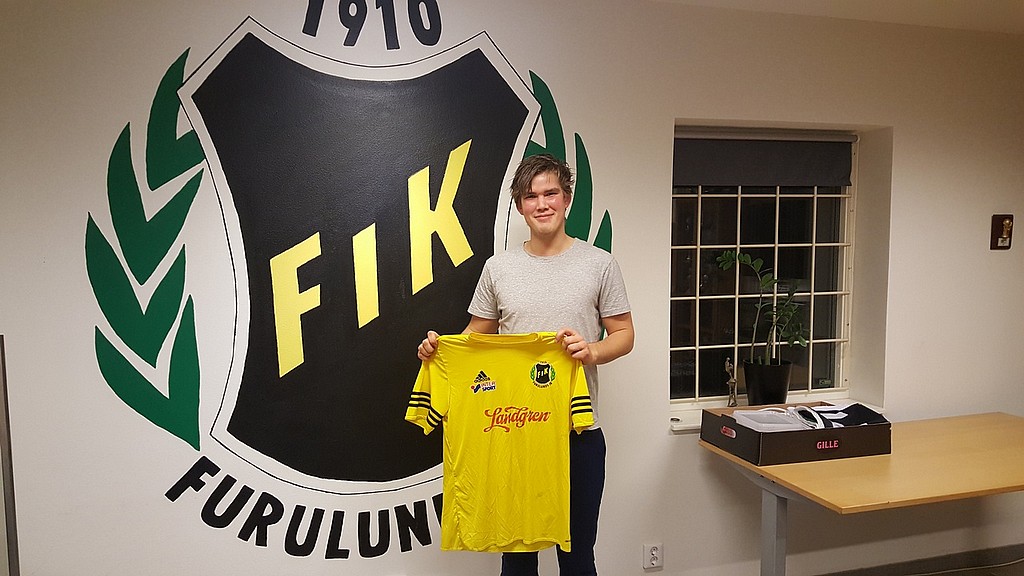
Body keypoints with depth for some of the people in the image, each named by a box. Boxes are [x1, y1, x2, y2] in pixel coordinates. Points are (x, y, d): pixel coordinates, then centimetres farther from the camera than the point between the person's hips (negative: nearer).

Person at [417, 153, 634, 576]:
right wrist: (439, 346, -6)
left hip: (578, 430, -1)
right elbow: (477, 334, 12)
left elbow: (623, 334, 2)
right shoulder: (498, 267, 5)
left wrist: (592, 350, -18)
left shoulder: (599, 263, -1)